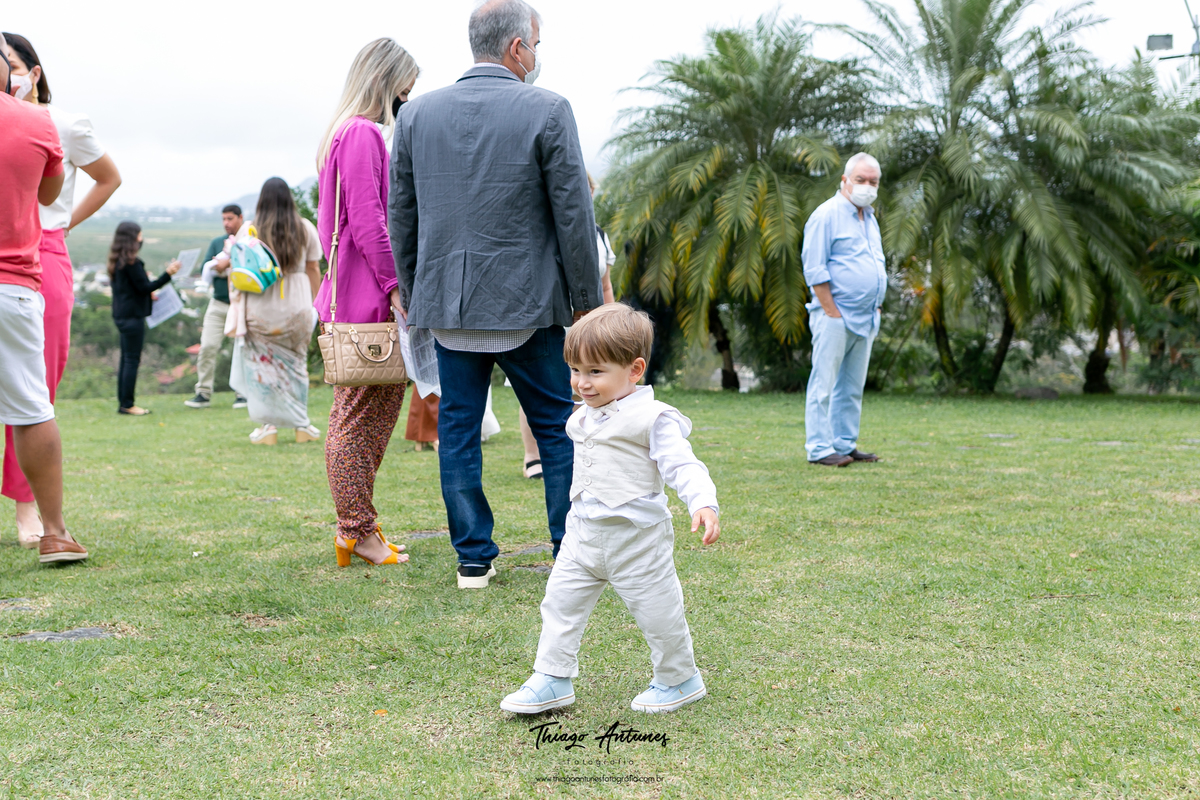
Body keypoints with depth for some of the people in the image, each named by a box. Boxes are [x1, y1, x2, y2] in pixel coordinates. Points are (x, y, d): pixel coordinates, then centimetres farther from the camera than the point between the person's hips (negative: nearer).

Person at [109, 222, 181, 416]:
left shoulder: (117, 261, 12)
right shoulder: (131, 262, -17)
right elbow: (145, 287, -16)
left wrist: (149, 294, 24)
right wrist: (167, 274, -16)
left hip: (121, 315, 10)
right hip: (133, 316, -10)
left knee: (126, 359, 13)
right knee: (132, 360, -5)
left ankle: (123, 403, 16)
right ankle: (127, 404, -3)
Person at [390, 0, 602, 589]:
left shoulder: (417, 114, 5)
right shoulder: (547, 112, -7)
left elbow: (400, 215, 9)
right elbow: (573, 214, -7)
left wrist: (411, 292, 19)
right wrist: (586, 299, 2)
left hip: (446, 304, 3)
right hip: (527, 304, -3)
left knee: (458, 431, 10)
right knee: (557, 429, 9)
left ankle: (473, 559, 15)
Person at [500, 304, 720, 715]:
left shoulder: (652, 419, -16)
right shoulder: (583, 418, 8)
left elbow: (682, 465, -22)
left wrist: (703, 504, -38)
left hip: (636, 540, -7)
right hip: (583, 534, 7)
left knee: (656, 612, 6)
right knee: (560, 601, 7)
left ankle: (680, 679, 27)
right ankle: (552, 678, 18)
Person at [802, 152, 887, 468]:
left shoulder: (869, 217, 18)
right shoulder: (827, 214, -8)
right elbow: (814, 269, -13)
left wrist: (877, 305, 16)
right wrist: (832, 311, -16)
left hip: (866, 319, 8)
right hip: (835, 318, -8)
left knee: (852, 388, 11)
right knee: (823, 385, -6)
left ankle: (845, 444, 17)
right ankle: (820, 449, -4)